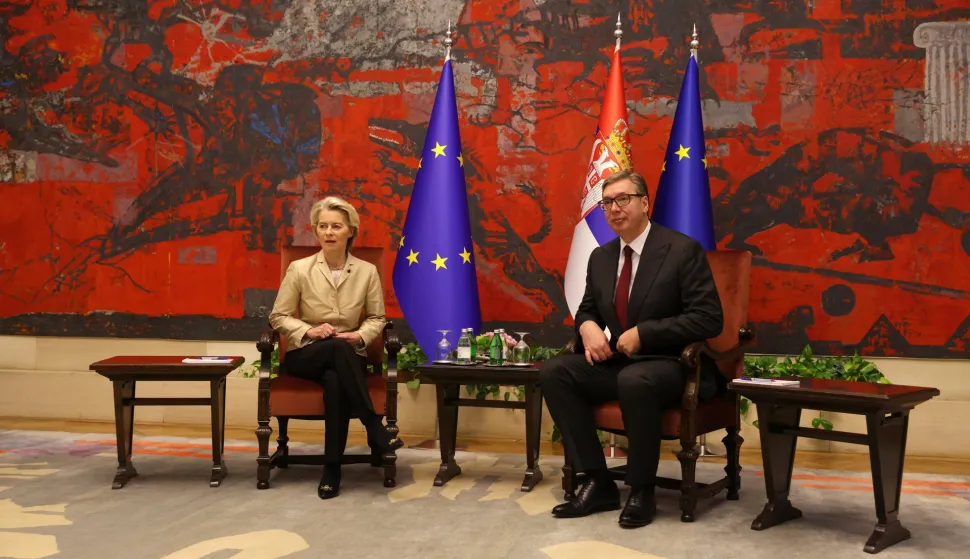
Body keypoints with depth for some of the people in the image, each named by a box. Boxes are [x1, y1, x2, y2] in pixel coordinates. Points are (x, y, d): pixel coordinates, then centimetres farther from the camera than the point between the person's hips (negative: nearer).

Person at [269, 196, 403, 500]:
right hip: (305, 355, -1)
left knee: (335, 380, -37)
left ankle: (332, 468, -26)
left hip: (347, 357, 1)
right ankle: (374, 427, -32)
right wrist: (309, 331, -16)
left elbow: (376, 318, 9)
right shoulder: (299, 269, -3)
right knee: (338, 347, -37)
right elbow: (278, 317, 2)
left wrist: (360, 335, -12)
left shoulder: (367, 271, 0)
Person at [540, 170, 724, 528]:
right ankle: (599, 482, -10)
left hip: (669, 365, -6)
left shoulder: (683, 250, -9)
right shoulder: (600, 257, 10)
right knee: (553, 372, -16)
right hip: (615, 362, 7)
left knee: (635, 380, -39)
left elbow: (708, 320, -15)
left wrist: (643, 333, -21)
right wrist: (587, 326, -6)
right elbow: (587, 309, 21)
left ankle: (641, 491, -17)